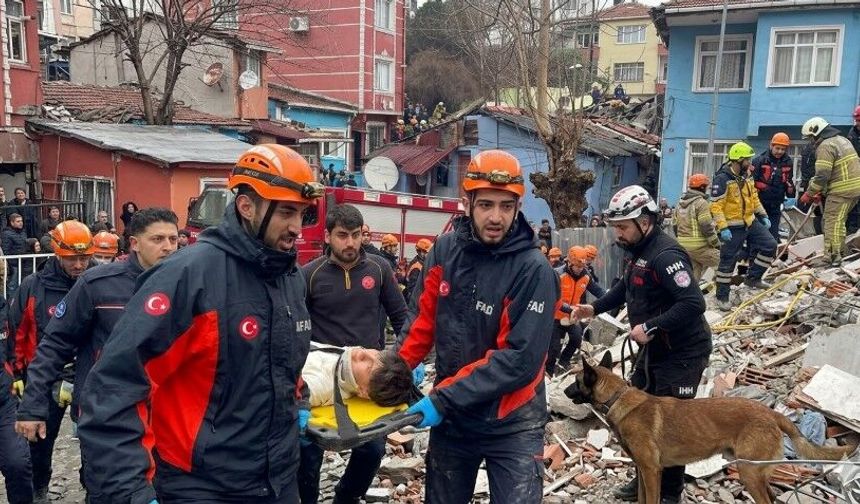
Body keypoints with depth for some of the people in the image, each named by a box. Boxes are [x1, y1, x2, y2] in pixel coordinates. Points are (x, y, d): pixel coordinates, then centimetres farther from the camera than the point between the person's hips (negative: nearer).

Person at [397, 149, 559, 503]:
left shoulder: (534, 270, -20)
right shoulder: (445, 250, -6)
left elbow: (520, 360, -23)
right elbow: (423, 318, 3)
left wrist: (444, 398, -24)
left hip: (511, 424, -4)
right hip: (450, 416, 5)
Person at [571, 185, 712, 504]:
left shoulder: (666, 255, -26)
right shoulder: (636, 250, 5)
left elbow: (694, 304, -32)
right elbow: (626, 288, 20)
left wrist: (650, 327, -30)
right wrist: (595, 308, 8)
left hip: (682, 352, -10)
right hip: (653, 348, 10)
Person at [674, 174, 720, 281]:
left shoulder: (679, 204, 13)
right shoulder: (701, 203, -12)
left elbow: (676, 226, 17)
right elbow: (707, 228, -16)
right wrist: (716, 244, -8)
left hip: (683, 247, 8)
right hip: (699, 247, -8)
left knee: (691, 276, 13)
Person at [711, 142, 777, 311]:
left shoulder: (746, 175, 6)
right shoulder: (722, 179, -19)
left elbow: (754, 197, 18)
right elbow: (716, 206, -22)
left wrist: (763, 215, 14)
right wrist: (722, 228, -26)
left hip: (751, 221, 8)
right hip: (733, 227, -8)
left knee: (770, 245, 6)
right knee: (728, 262, 0)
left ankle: (753, 278, 20)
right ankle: (722, 297, 12)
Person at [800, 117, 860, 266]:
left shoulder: (825, 146, -13)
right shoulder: (842, 139, 19)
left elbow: (822, 175, -19)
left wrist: (809, 194, -8)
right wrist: (822, 191, 18)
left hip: (842, 190, -10)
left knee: (832, 223, -4)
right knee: (838, 221, 17)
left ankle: (832, 256, -2)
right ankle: (838, 251, 22)